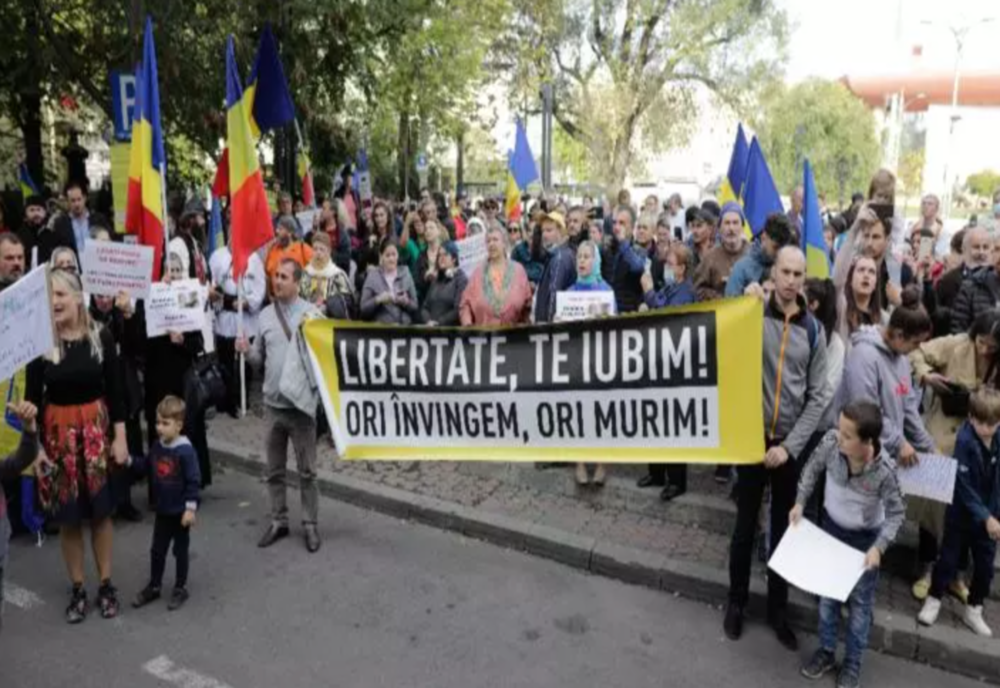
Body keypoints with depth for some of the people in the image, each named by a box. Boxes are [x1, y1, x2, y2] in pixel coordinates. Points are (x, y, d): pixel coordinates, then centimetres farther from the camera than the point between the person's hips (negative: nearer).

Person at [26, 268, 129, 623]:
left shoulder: (101, 337, -6)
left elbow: (115, 391, -2)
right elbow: (33, 397, -4)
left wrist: (120, 436, -4)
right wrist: (35, 444, -8)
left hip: (97, 426, 0)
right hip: (58, 430, 0)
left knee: (101, 510, 9)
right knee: (68, 516, 9)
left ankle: (105, 584, 24)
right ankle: (77, 589, 24)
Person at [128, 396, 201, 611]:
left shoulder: (185, 451, -22)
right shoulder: (157, 447, -1)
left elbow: (193, 481, -20)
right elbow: (145, 468, 14)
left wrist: (190, 508, -21)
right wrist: (129, 460, -3)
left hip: (180, 512, -6)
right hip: (162, 510, 6)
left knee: (180, 551, 9)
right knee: (157, 550, 17)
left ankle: (180, 588, 24)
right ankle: (154, 586, 33)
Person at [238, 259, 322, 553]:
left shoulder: (311, 313, -6)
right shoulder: (265, 315, 5)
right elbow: (260, 359, 7)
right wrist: (247, 351, -13)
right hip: (272, 403, 4)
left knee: (306, 470, 6)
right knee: (274, 470, 15)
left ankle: (310, 525, 18)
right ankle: (278, 521, 28)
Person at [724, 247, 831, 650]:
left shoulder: (813, 329, 2)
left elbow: (818, 396, 0)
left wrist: (791, 445, -9)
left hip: (791, 442, 2)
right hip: (752, 435, -2)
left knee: (784, 527, 14)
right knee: (746, 524, 11)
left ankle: (778, 608, 31)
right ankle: (737, 601, 30)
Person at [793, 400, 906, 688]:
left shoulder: (884, 470, -33)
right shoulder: (831, 442, -28)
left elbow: (897, 512, -17)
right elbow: (812, 468, -5)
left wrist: (879, 546, -24)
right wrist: (800, 503, -8)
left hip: (865, 537, -3)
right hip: (830, 526, 3)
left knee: (859, 601, 15)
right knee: (827, 592, 18)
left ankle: (853, 662, 34)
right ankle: (826, 651, 38)